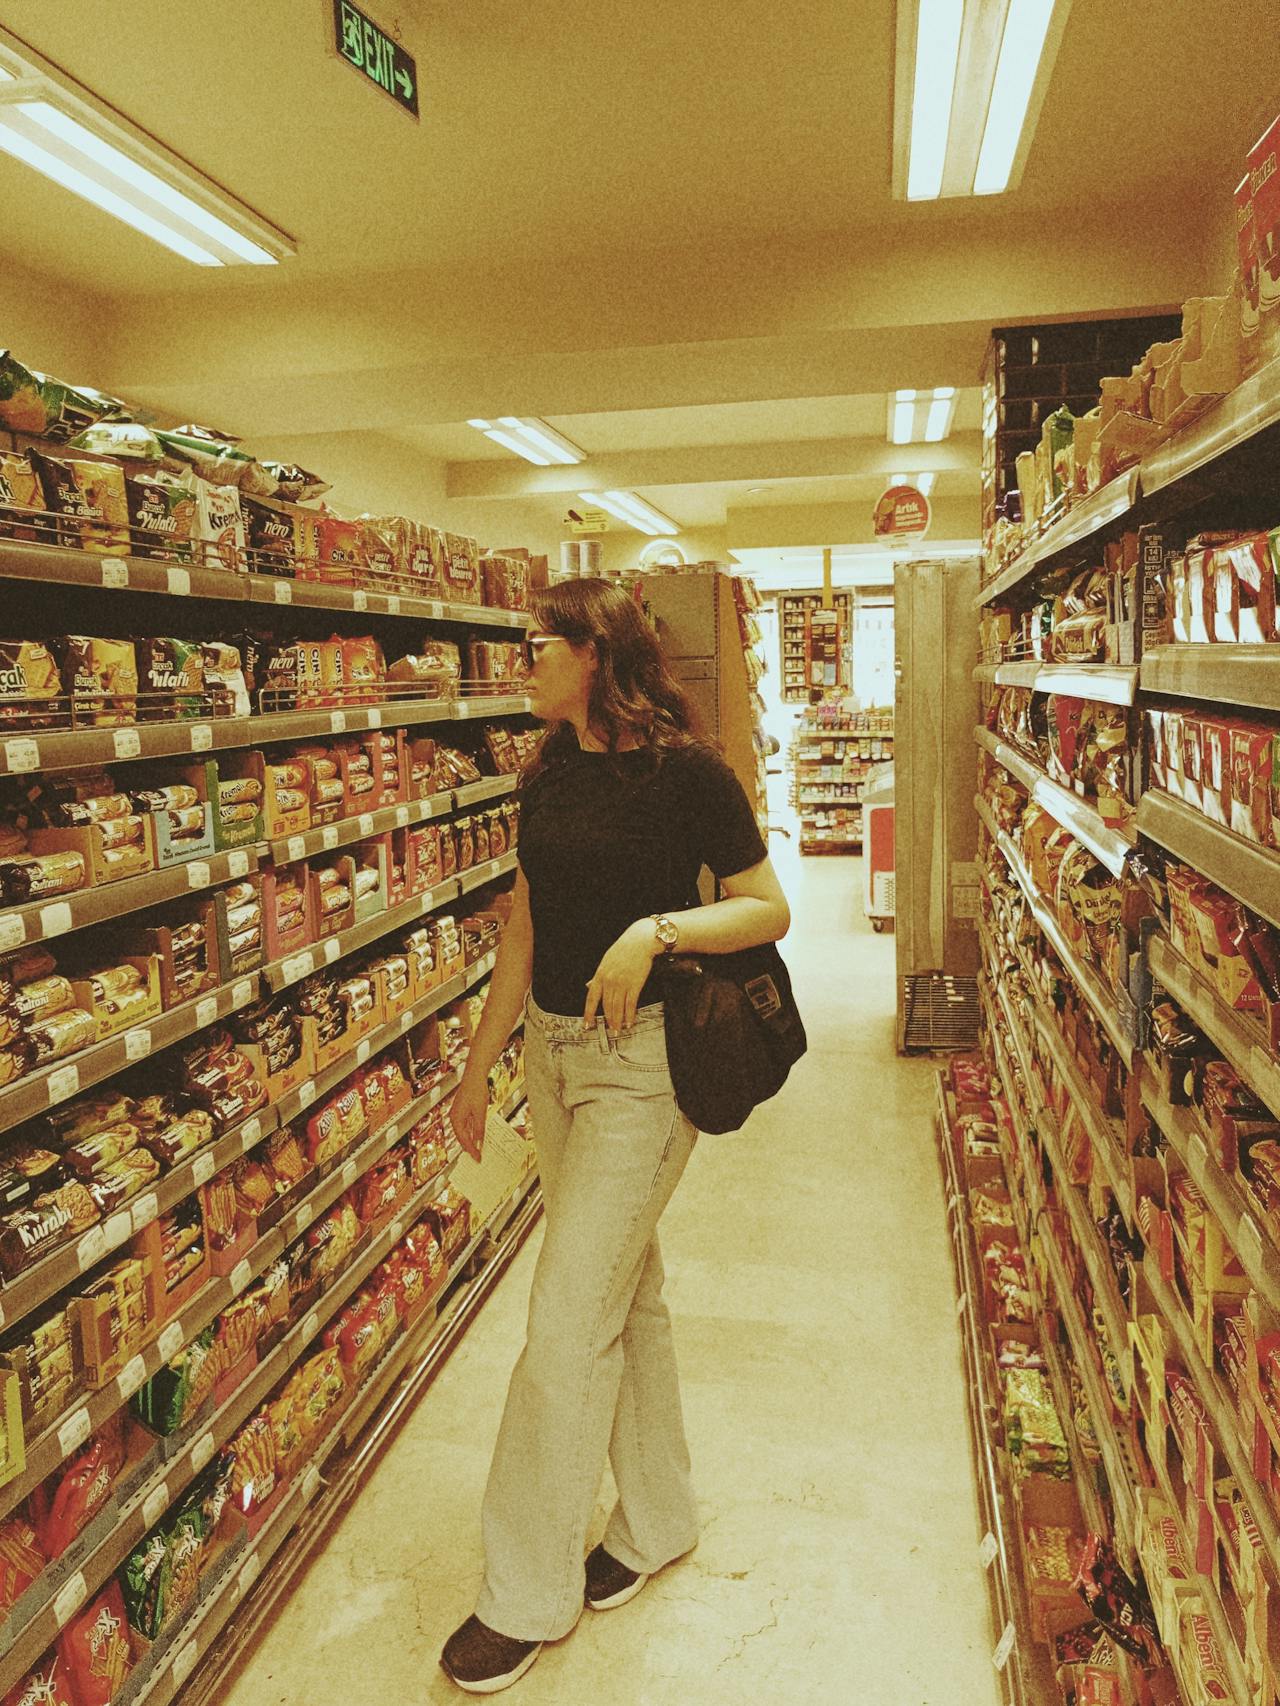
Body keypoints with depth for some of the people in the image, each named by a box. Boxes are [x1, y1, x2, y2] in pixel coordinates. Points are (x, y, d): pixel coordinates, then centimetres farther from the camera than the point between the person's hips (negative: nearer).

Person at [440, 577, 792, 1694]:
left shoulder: (684, 772, -12)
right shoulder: (548, 776, 8)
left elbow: (770, 908, -8)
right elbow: (526, 928, 12)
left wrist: (657, 929, -23)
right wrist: (481, 1063, 14)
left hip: (644, 1056, -7)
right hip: (553, 1049, 7)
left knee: (568, 1321, -1)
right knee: (629, 1290, 19)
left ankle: (528, 1597, 19)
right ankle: (659, 1520, 39)